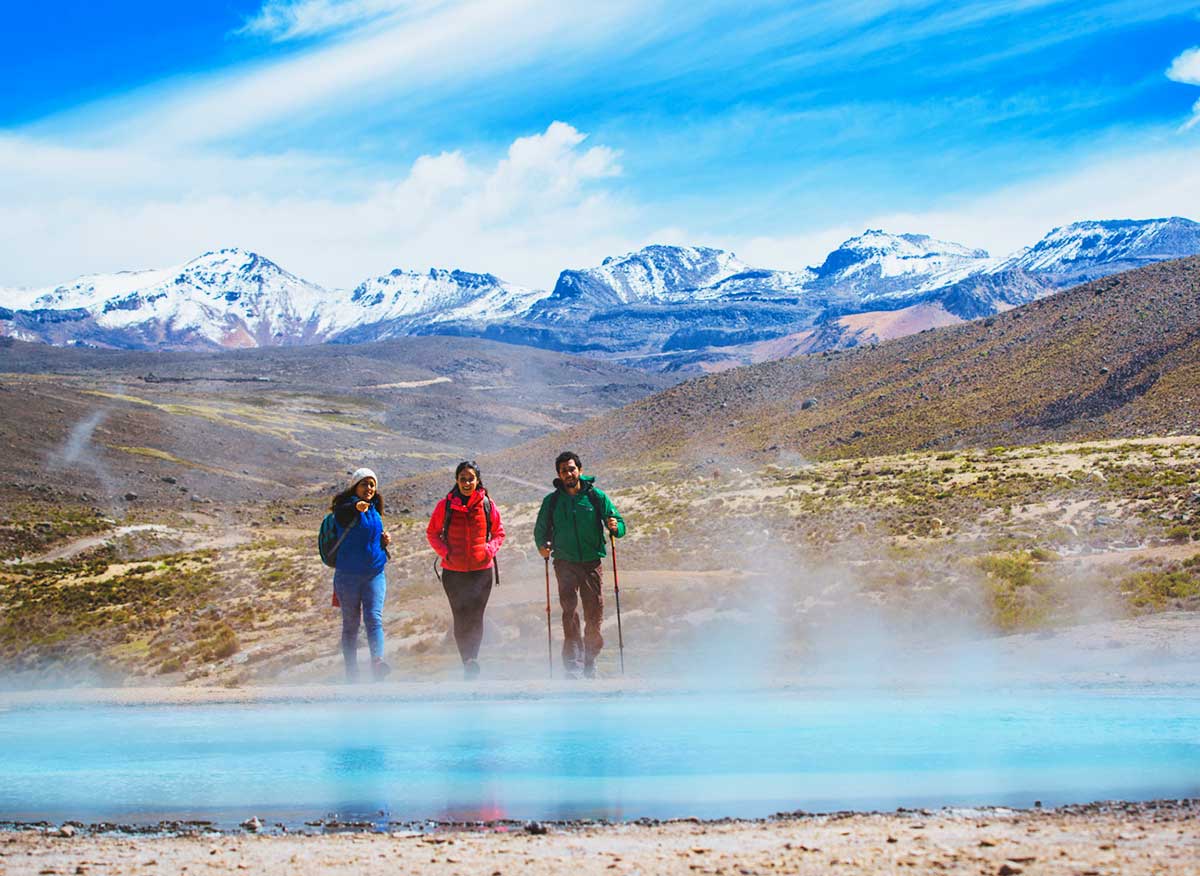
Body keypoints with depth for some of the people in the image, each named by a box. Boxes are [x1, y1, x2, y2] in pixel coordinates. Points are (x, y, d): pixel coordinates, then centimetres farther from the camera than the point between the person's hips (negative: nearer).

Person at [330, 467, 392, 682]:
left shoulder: (375, 510, 12)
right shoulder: (346, 508, -7)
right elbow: (340, 514, -32)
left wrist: (385, 541, 1)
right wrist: (357, 506, -55)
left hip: (375, 574, 4)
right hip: (348, 575, -4)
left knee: (374, 618, -13)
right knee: (350, 624, 4)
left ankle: (377, 661, -28)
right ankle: (351, 672, 10)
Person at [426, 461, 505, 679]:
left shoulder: (487, 505, 2)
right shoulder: (445, 506, 0)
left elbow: (499, 533, 13)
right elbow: (432, 533, 10)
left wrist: (490, 549, -5)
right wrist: (445, 552, -6)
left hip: (482, 570, 0)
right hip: (453, 571, 0)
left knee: (475, 616, -11)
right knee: (460, 618, 1)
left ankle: (472, 659, -17)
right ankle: (468, 662, 8)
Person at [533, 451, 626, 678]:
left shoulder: (596, 496, 1)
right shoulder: (551, 501, 2)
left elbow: (620, 524, 3)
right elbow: (540, 530, 11)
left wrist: (615, 527, -20)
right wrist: (542, 545, -10)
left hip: (592, 563, 1)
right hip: (565, 563, -1)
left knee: (595, 613, 3)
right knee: (569, 608, -16)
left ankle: (589, 662, 21)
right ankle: (572, 663, -17)